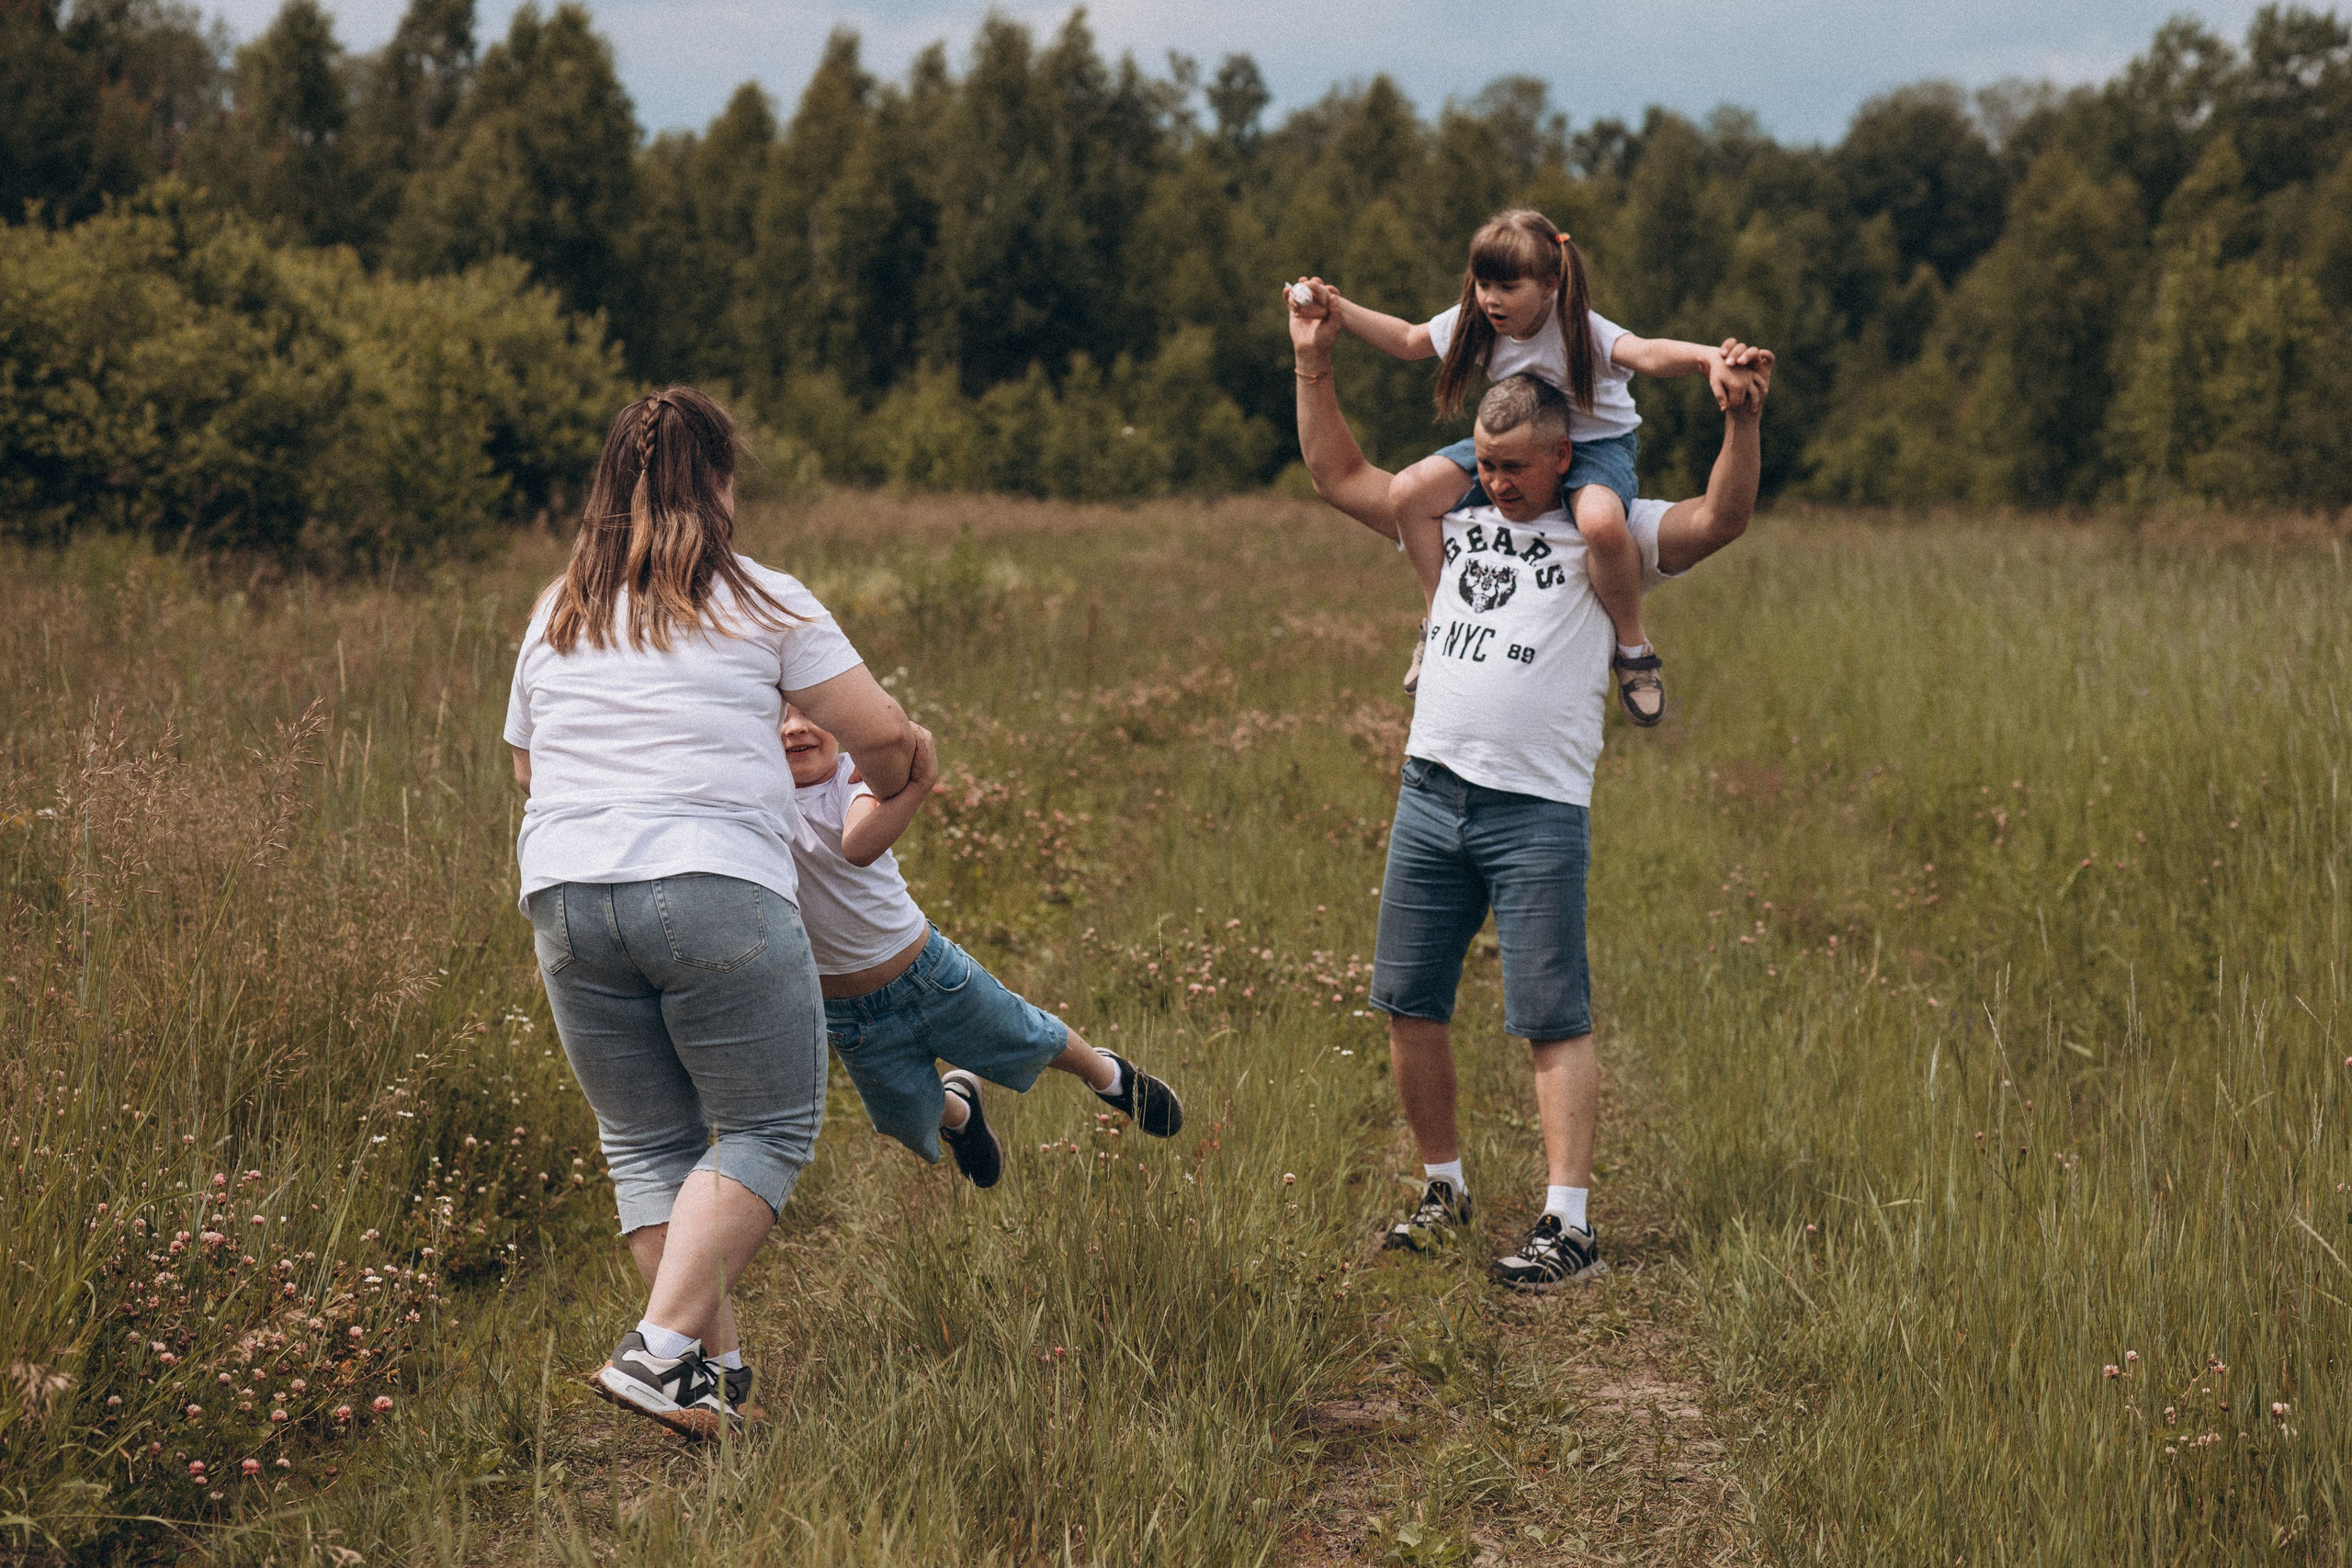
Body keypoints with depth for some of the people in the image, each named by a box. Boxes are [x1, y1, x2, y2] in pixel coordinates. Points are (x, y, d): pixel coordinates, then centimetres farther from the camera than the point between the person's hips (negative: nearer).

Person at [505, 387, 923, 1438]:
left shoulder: (553, 616, 18)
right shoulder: (759, 602, 6)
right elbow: (884, 736, 3)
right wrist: (889, 793, 25)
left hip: (565, 897, 5)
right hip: (717, 891, -5)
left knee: (647, 1141, 14)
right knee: (770, 1128, 5)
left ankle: (718, 1370, 8)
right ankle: (667, 1349, -9)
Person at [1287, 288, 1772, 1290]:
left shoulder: (1610, 534, 3)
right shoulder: (1456, 518, 16)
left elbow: (1720, 521, -11)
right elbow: (1337, 475, 21)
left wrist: (1743, 421, -24)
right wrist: (1313, 365, 15)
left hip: (1538, 811, -5)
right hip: (1429, 794, 5)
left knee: (1553, 1020, -7)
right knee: (1408, 1004, 9)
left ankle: (1569, 1226, -6)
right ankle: (1444, 1188, 24)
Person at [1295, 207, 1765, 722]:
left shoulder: (1578, 329, -29)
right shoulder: (1475, 321, -10)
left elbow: (1645, 352, -49)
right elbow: (1408, 340, 9)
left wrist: (1707, 358, -70)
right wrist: (1338, 309, -1)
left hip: (1597, 442, -6)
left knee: (1601, 523, -40)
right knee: (1409, 493, -13)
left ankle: (1634, 649, -14)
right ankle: (1441, 624, 8)